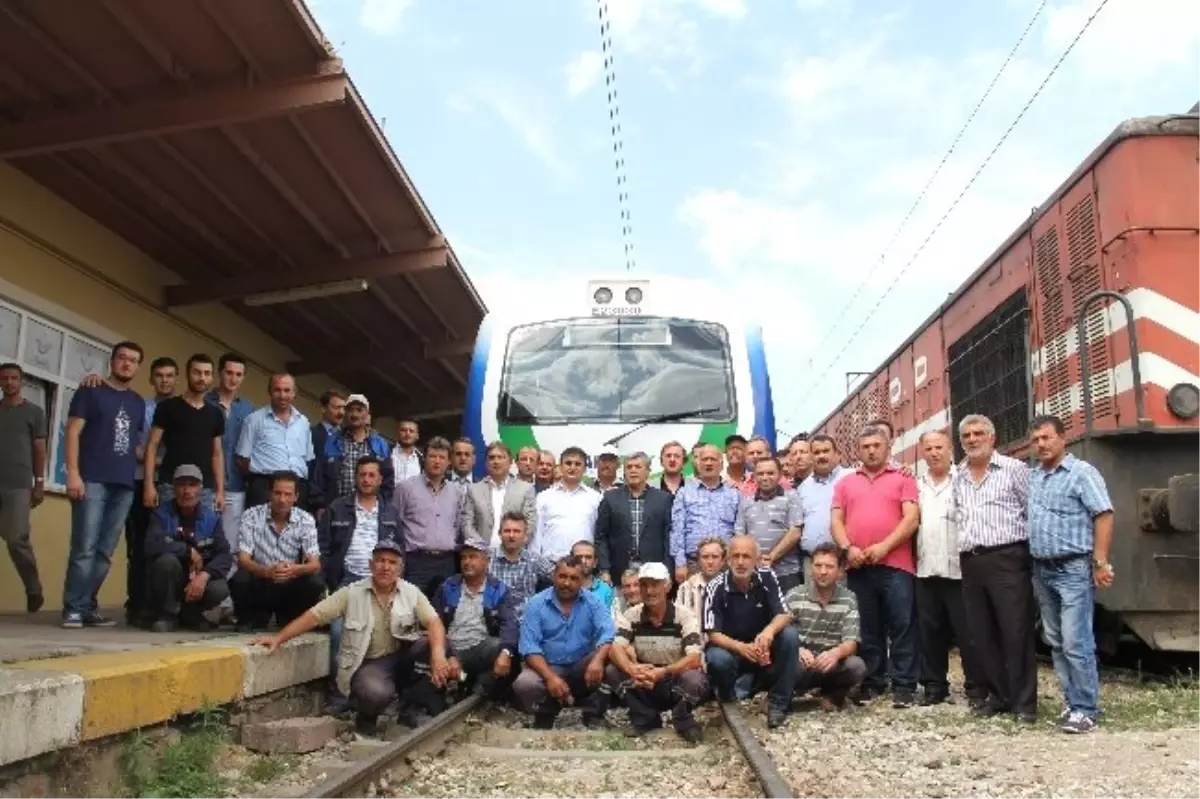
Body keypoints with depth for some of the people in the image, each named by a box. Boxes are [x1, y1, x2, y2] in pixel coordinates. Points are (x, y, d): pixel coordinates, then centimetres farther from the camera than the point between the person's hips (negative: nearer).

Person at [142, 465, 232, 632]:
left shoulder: (211, 516, -3)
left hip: (199, 578, 2)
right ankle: (168, 614, -8)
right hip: (169, 583, -2)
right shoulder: (161, 513, -10)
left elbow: (225, 555, -11)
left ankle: (190, 613, 7)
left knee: (220, 590, -29)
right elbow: (153, 545, -30)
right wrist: (190, 551, -22)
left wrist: (204, 576, -28)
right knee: (167, 559, -33)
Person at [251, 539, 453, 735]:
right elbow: (314, 615, -4)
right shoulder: (352, 593, -3)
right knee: (376, 692, -35)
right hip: (366, 663, -2)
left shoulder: (411, 592, -1)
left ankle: (412, 709, -6)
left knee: (431, 646, -25)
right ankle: (366, 717, 5)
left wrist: (438, 654, -32)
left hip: (401, 657, 3)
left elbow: (434, 623, -13)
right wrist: (278, 638, -13)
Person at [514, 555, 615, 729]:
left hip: (582, 668, 1)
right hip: (547, 667, -1)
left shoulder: (593, 602, -2)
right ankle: (546, 711, 3)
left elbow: (608, 634, -17)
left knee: (609, 656, -27)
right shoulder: (536, 604, -5)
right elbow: (529, 647, -13)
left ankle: (593, 711, -4)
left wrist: (598, 659, -39)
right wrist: (550, 677, -29)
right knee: (523, 684, -31)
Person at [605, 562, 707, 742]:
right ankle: (646, 718, -4)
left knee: (695, 680, -35)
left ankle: (682, 720, -3)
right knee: (611, 672, -23)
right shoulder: (630, 616, -5)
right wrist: (632, 669, -42)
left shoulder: (685, 616, -12)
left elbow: (694, 659, -23)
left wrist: (663, 671, -42)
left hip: (676, 683, -2)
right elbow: (615, 649, -19)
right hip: (643, 686, 3)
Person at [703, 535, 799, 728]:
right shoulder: (715, 588, -20)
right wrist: (742, 648, -40)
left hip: (762, 646, 3)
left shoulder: (767, 578, -11)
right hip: (730, 647, -3)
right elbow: (714, 634, -21)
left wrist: (769, 631, -38)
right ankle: (730, 701, -4)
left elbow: (783, 615, -14)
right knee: (718, 660, -37)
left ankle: (778, 702, -12)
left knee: (789, 635, -25)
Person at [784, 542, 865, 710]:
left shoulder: (849, 599, 0)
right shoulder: (794, 596, -3)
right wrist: (797, 650, -33)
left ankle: (833, 694, 4)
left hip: (833, 664, 2)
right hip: (802, 662, -2)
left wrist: (836, 652, -33)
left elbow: (851, 642, -8)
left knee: (857, 666, -29)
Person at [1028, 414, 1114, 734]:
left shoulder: (1082, 472, -6)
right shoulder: (1032, 478, 13)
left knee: (1076, 643, -8)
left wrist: (1101, 562, -17)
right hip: (1042, 570, 7)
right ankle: (1072, 702, 19)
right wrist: (1033, 565, 11)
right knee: (1056, 642, 11)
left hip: (1074, 569, -7)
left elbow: (1103, 516, -11)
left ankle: (1086, 710, 0)